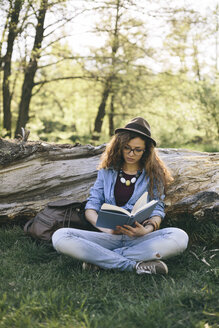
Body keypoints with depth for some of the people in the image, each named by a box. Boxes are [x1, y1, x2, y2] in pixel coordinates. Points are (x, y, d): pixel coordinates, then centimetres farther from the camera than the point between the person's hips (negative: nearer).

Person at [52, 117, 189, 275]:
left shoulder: (153, 174, 9)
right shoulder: (106, 171, 12)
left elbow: (157, 210, 2)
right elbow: (91, 208, 6)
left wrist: (146, 230, -21)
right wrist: (107, 229, -15)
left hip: (139, 238, 0)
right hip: (109, 237, 1)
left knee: (180, 237, -33)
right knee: (60, 237, -25)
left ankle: (99, 258, -28)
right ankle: (135, 265, -28)